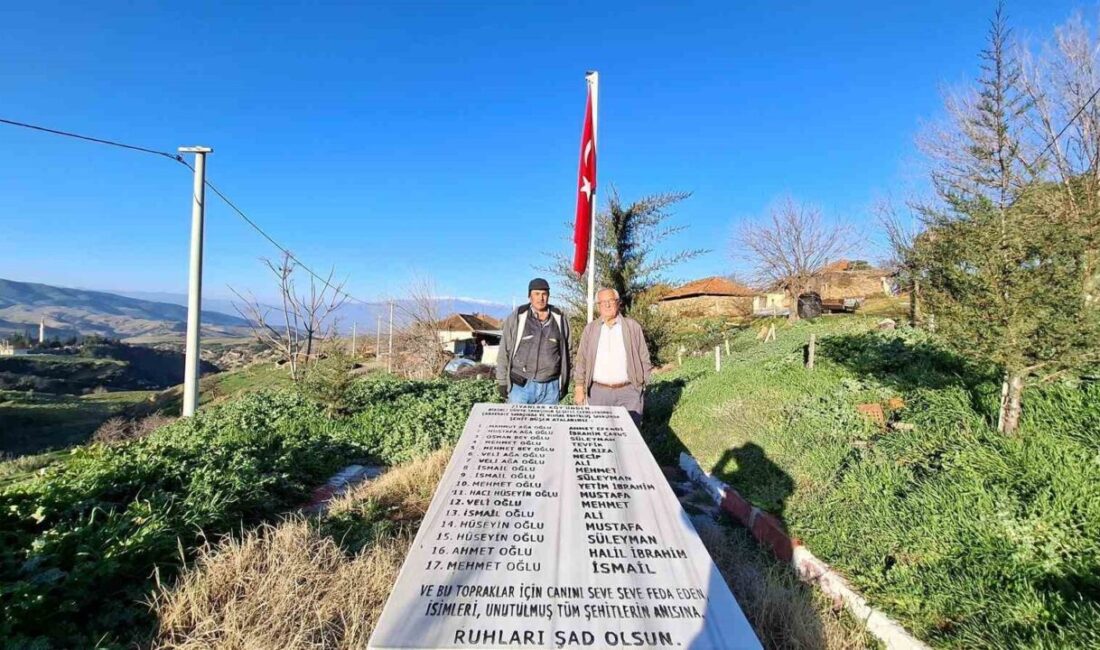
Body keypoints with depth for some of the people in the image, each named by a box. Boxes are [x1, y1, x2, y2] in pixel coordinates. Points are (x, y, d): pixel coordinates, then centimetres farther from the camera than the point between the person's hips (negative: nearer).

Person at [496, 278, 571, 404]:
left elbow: (565, 353, 11)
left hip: (550, 387, 2)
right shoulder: (516, 318, -2)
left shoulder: (560, 319, 4)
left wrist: (564, 383, 11)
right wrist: (502, 382, 0)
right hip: (520, 386, -2)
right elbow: (504, 352, 2)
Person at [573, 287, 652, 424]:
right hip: (597, 392, 1)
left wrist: (642, 386, 2)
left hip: (628, 392, -1)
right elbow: (582, 360, 7)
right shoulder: (590, 329, 8)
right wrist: (580, 388, 2)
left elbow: (644, 358, 5)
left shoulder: (633, 327, 4)